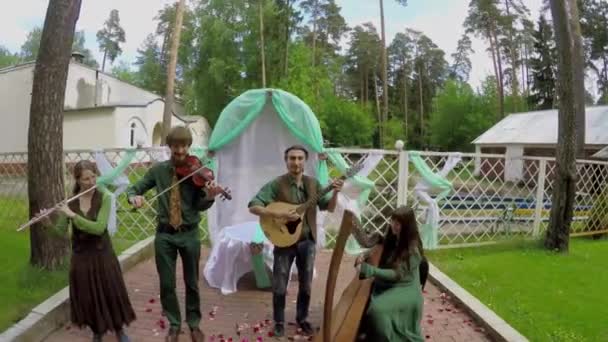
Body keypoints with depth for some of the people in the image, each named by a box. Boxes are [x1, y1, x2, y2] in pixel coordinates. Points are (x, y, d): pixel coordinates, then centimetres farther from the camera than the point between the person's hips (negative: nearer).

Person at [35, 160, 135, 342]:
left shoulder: (104, 197, -13)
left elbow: (99, 228, -24)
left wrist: (72, 214, -28)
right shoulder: (69, 201, -4)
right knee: (87, 297, 10)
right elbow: (61, 231, -1)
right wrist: (49, 223, -21)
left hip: (102, 253, -2)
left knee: (112, 292, 6)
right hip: (80, 255, 2)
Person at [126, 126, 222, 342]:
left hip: (189, 234, -1)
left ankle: (194, 323, 29)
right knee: (167, 284, 8)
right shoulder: (158, 170, 1)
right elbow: (134, 188, 7)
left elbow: (200, 206, -12)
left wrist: (210, 197, -34)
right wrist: (133, 196, -17)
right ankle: (174, 324, 28)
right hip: (165, 234, 2)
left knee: (191, 282, 10)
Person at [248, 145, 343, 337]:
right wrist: (279, 215, -28)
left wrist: (335, 193, -15)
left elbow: (329, 208, 4)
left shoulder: (313, 184, 1)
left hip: (307, 241, 3)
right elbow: (253, 207, -18)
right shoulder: (276, 184, -12)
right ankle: (279, 322, 26)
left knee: (305, 285, 14)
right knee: (279, 287, 6)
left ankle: (302, 319, 34)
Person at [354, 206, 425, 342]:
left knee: (378, 309, -28)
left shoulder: (412, 249, -21)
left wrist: (369, 270, -33)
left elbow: (397, 274, -25)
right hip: (385, 284, 7)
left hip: (404, 290, -7)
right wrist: (365, 256, -10)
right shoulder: (390, 239, 1)